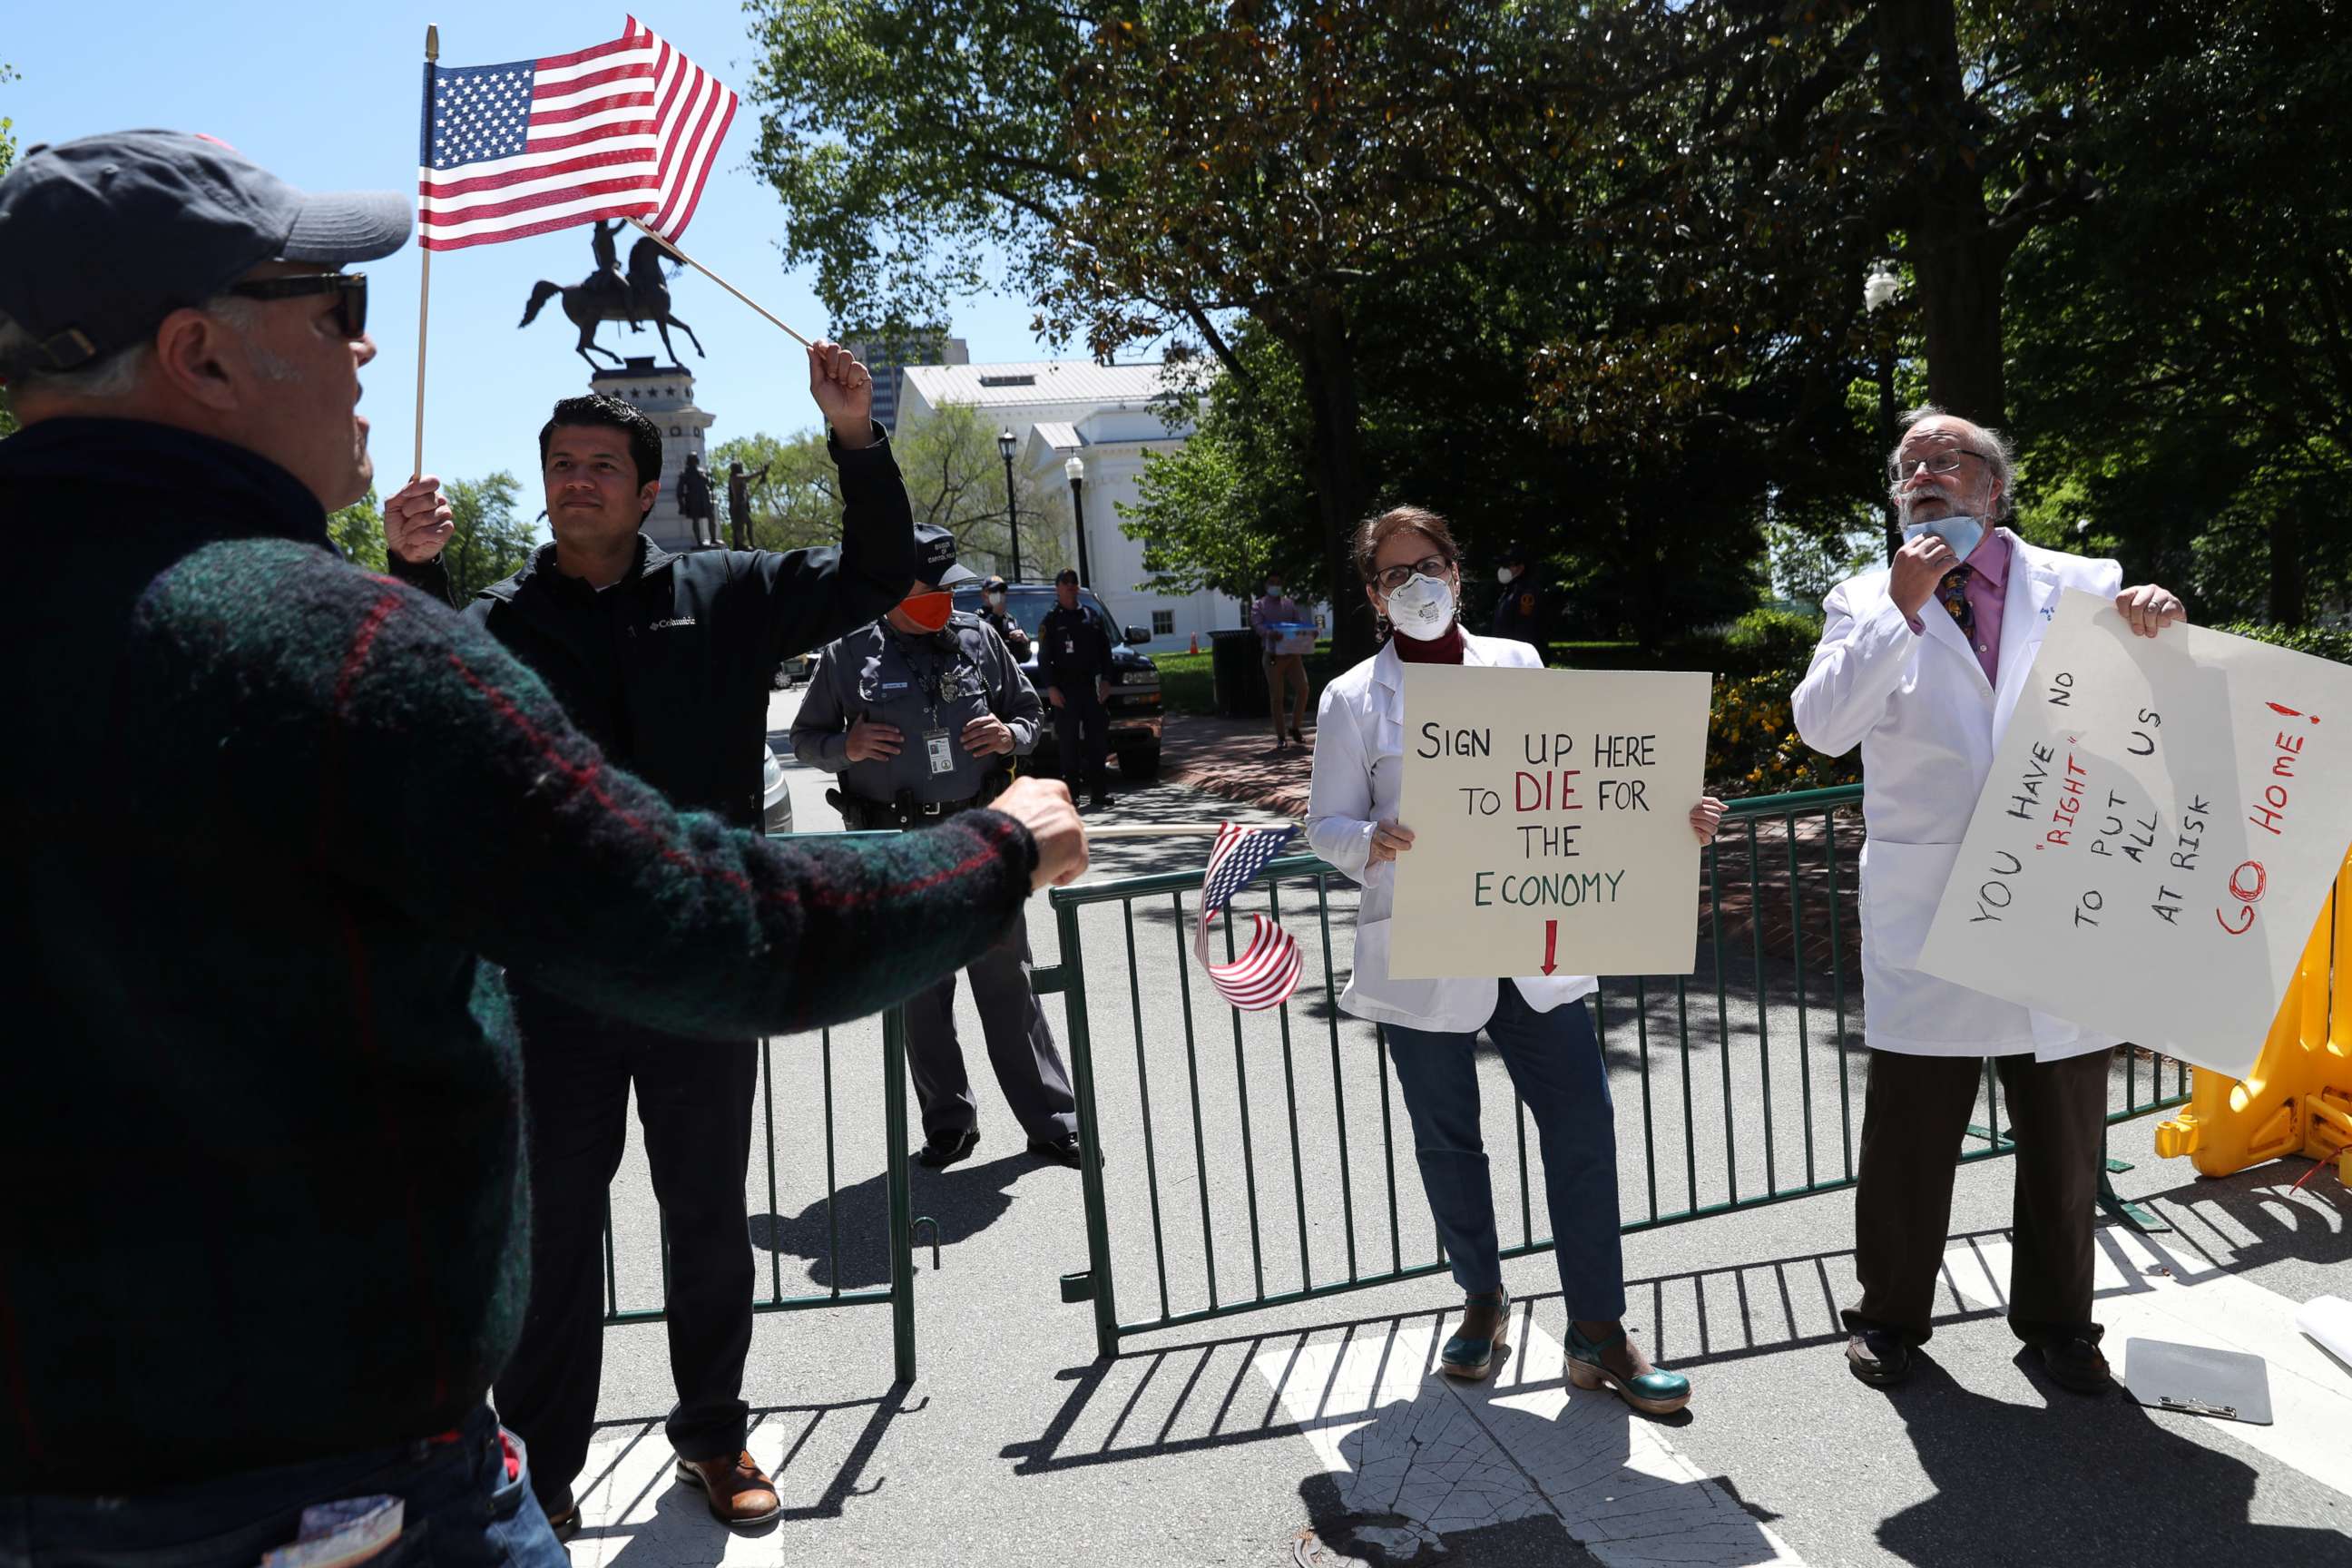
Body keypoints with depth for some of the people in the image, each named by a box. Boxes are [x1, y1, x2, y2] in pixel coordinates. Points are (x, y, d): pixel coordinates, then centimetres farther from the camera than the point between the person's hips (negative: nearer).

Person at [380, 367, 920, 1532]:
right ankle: (542, 1471, 29)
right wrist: (415, 576, -31)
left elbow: (878, 575, 2)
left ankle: (711, 1434, 35)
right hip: (555, 984, 0)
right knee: (553, 1230, 12)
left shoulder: (724, 596, 4)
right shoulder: (500, 618, 3)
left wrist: (856, 440, -12)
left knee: (709, 1218, 16)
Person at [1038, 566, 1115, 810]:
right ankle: (1071, 793, 1)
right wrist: (1051, 688, -10)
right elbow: (1044, 658, -1)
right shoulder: (1051, 620, 3)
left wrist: (1105, 680, 3)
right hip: (1065, 688, -3)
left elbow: (1105, 650, 14)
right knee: (1068, 743, -2)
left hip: (1091, 686, 3)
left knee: (1098, 739, 2)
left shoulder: (1091, 617, 13)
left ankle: (1098, 791, 8)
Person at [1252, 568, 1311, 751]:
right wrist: (1270, 634, -34)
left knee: (1303, 689, -6)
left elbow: (1300, 621, 7)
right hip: (1273, 655, -3)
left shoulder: (1290, 603, 17)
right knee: (1276, 697, -2)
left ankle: (1295, 728, 12)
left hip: (1293, 653, 3)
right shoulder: (1259, 606, 5)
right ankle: (1281, 737, 5)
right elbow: (1258, 626, -11)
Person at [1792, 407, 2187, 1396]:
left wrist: (2160, 620, -12)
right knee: (1909, 1128, 7)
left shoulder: (2078, 586, 7)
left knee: (2062, 1130, 14)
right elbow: (1821, 726, -10)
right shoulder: (1866, 602, 4)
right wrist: (1902, 607, -17)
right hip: (1924, 905, -1)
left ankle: (2056, 1318, 34)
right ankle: (1889, 1315, 26)